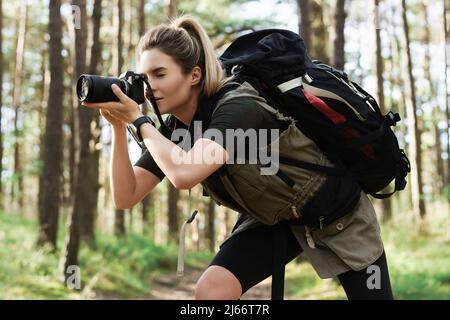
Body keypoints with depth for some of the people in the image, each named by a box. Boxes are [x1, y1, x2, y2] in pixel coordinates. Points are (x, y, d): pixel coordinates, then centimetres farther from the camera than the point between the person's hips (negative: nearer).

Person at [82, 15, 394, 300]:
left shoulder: (236, 107, -33)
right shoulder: (174, 129, -11)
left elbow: (185, 175, -48)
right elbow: (125, 196, -15)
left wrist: (139, 120, -35)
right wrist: (119, 127, -25)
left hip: (338, 210, -5)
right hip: (273, 216, 5)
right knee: (211, 291, -16)